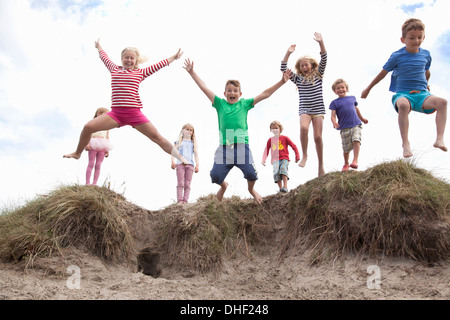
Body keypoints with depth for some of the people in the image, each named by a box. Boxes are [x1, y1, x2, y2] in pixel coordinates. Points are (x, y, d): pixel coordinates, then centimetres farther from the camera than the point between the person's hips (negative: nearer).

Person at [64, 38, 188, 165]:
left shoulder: (140, 73, 10)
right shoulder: (114, 69, 17)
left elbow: (159, 64, 15)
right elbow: (104, 57, 35)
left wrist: (174, 57, 20)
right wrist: (99, 46, 52)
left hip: (134, 114, -2)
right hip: (115, 113, 2)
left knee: (156, 136, -10)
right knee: (88, 127, -9)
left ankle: (180, 157, -3)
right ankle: (77, 153, 16)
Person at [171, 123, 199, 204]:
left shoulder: (193, 143, 21)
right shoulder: (179, 142, 17)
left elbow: (196, 154, 14)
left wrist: (197, 165, 0)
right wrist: (173, 162, -7)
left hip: (190, 164, 1)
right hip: (180, 163, -1)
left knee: (187, 184, -5)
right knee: (180, 183, -9)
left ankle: (185, 200, -8)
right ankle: (179, 200, -12)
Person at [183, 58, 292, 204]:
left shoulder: (244, 104, 10)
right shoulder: (220, 104, 10)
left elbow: (265, 94, 9)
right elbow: (204, 88, 8)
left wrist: (281, 82, 6)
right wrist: (192, 72, 6)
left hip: (242, 146, 0)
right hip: (224, 147, 1)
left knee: (251, 172, -13)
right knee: (216, 175, -4)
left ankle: (251, 189, 24)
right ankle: (223, 186, 34)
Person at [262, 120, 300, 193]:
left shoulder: (284, 138, 8)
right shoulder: (270, 140, 13)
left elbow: (293, 146, 10)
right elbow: (266, 150, 19)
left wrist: (297, 156, 7)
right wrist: (264, 160, 11)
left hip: (284, 159, -2)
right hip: (275, 160, 2)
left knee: (283, 169, -29)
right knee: (276, 172, -20)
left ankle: (285, 187, -33)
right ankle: (280, 188, -19)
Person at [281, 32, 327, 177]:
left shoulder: (317, 75, 12)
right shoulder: (298, 78, 13)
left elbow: (323, 61, -2)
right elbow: (284, 69, 4)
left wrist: (321, 43, -13)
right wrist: (288, 53, -6)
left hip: (318, 110, 0)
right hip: (304, 110, 0)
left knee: (318, 136, -7)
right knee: (303, 128, -30)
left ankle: (321, 165, 3)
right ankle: (304, 155, -13)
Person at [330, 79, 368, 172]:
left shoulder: (352, 98, 15)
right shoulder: (335, 102, 5)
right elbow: (333, 115, -3)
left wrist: (362, 119, 37)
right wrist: (334, 122, -24)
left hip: (356, 125, 2)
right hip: (344, 128, -1)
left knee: (356, 140, -23)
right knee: (346, 148, 3)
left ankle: (355, 161, -24)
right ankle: (346, 164, 25)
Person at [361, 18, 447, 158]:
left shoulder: (426, 54, 10)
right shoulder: (397, 56, -2)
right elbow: (383, 73, 7)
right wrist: (368, 89, 14)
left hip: (421, 94, 4)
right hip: (402, 93, -4)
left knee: (442, 102, -27)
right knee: (403, 105, -41)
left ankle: (439, 139, -30)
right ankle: (405, 143, -38)